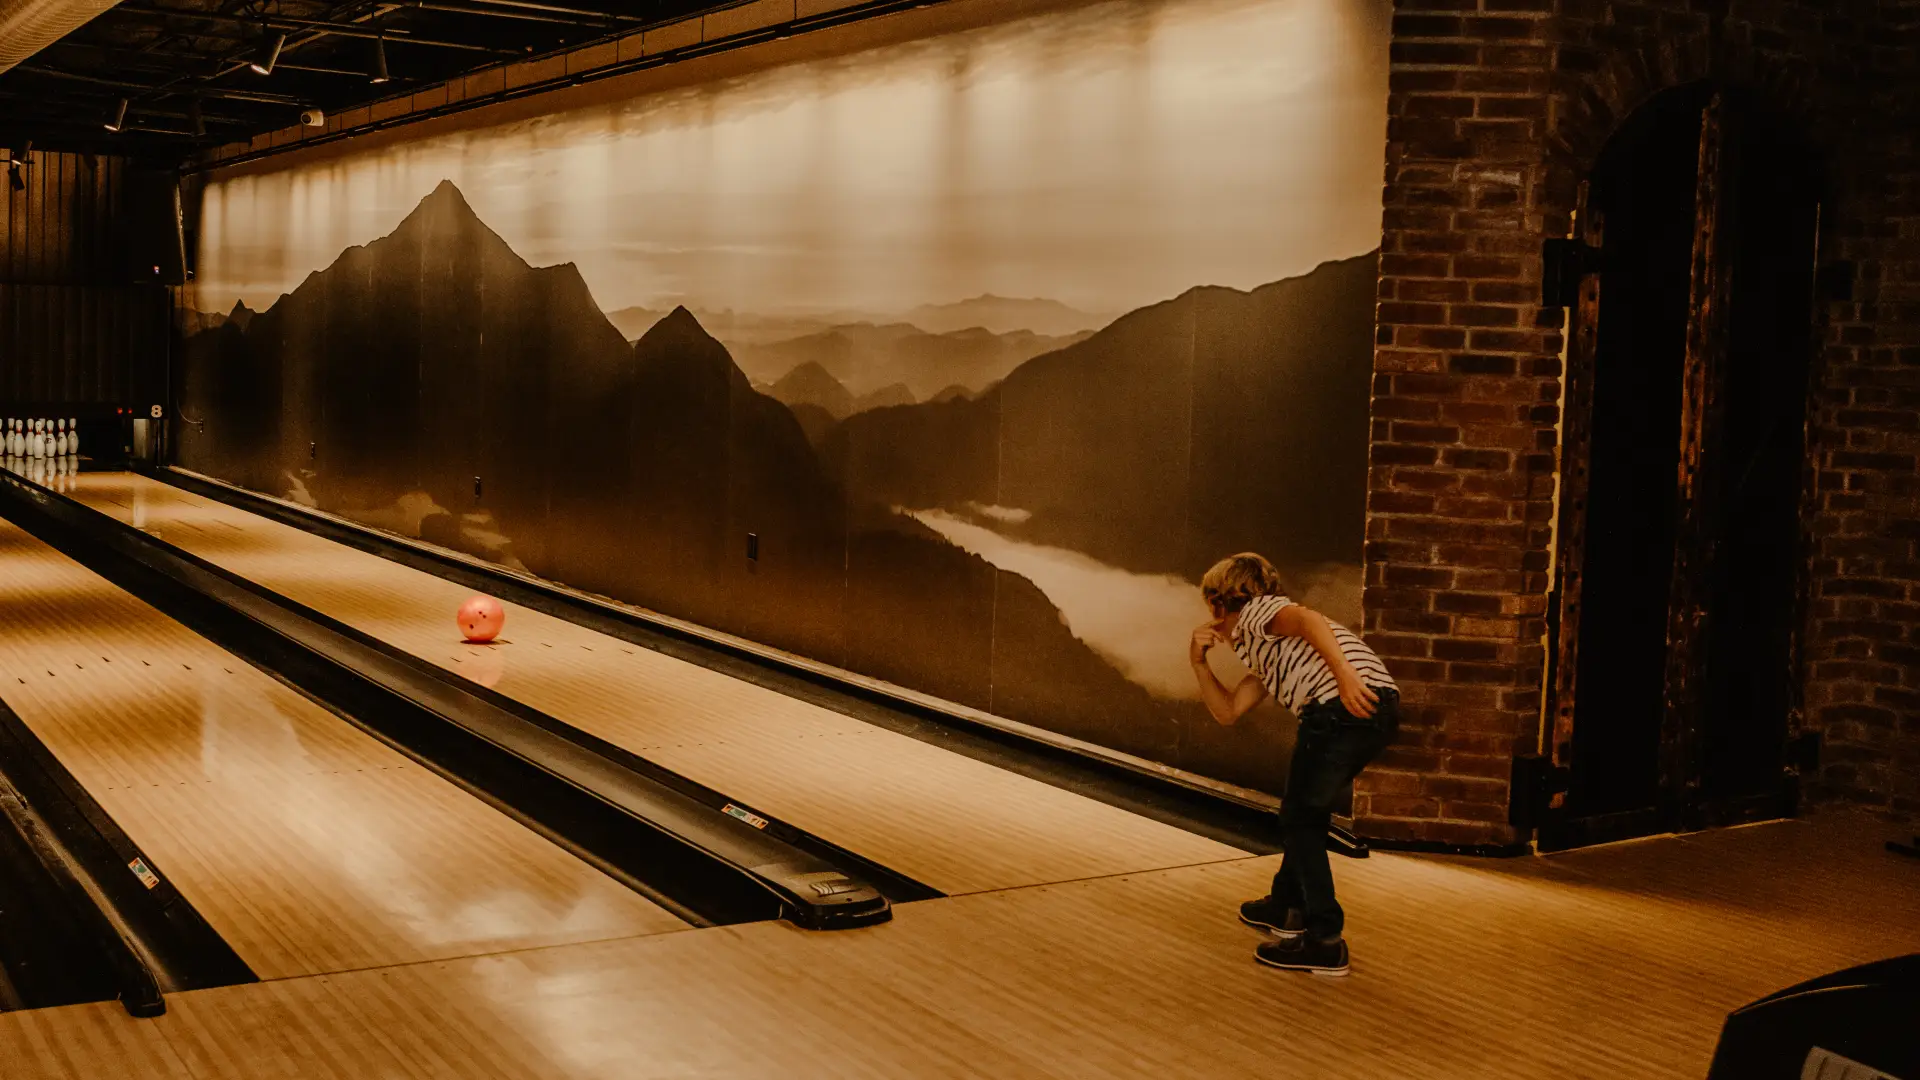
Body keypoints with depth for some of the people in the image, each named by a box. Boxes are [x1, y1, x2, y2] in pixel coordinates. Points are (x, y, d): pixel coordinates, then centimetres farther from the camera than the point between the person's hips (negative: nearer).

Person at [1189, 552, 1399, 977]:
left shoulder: (1256, 612, 9)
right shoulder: (1264, 653, 35)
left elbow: (1309, 620, -12)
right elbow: (1228, 711, 35)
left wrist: (1343, 673, -24)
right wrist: (1199, 662, 26)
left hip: (1344, 707, -9)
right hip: (1382, 707, 9)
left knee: (1303, 819, 1)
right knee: (1305, 810, 26)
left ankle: (1326, 942, -1)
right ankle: (1287, 906, 40)